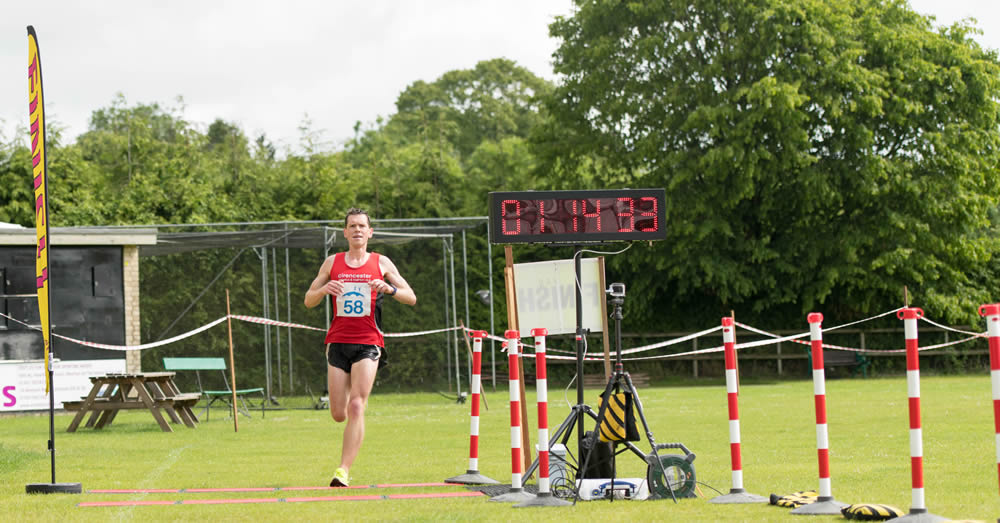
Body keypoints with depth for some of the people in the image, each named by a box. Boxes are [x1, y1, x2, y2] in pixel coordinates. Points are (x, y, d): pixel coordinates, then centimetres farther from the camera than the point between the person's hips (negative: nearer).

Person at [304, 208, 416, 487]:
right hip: (338, 343, 2)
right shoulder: (332, 262, 10)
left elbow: (411, 298, 6)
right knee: (338, 414, 0)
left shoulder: (381, 263, 7)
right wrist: (324, 290, -10)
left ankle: (343, 470, -16)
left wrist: (390, 288, -14)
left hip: (368, 344, -2)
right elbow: (308, 301, 13)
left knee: (356, 407, -16)